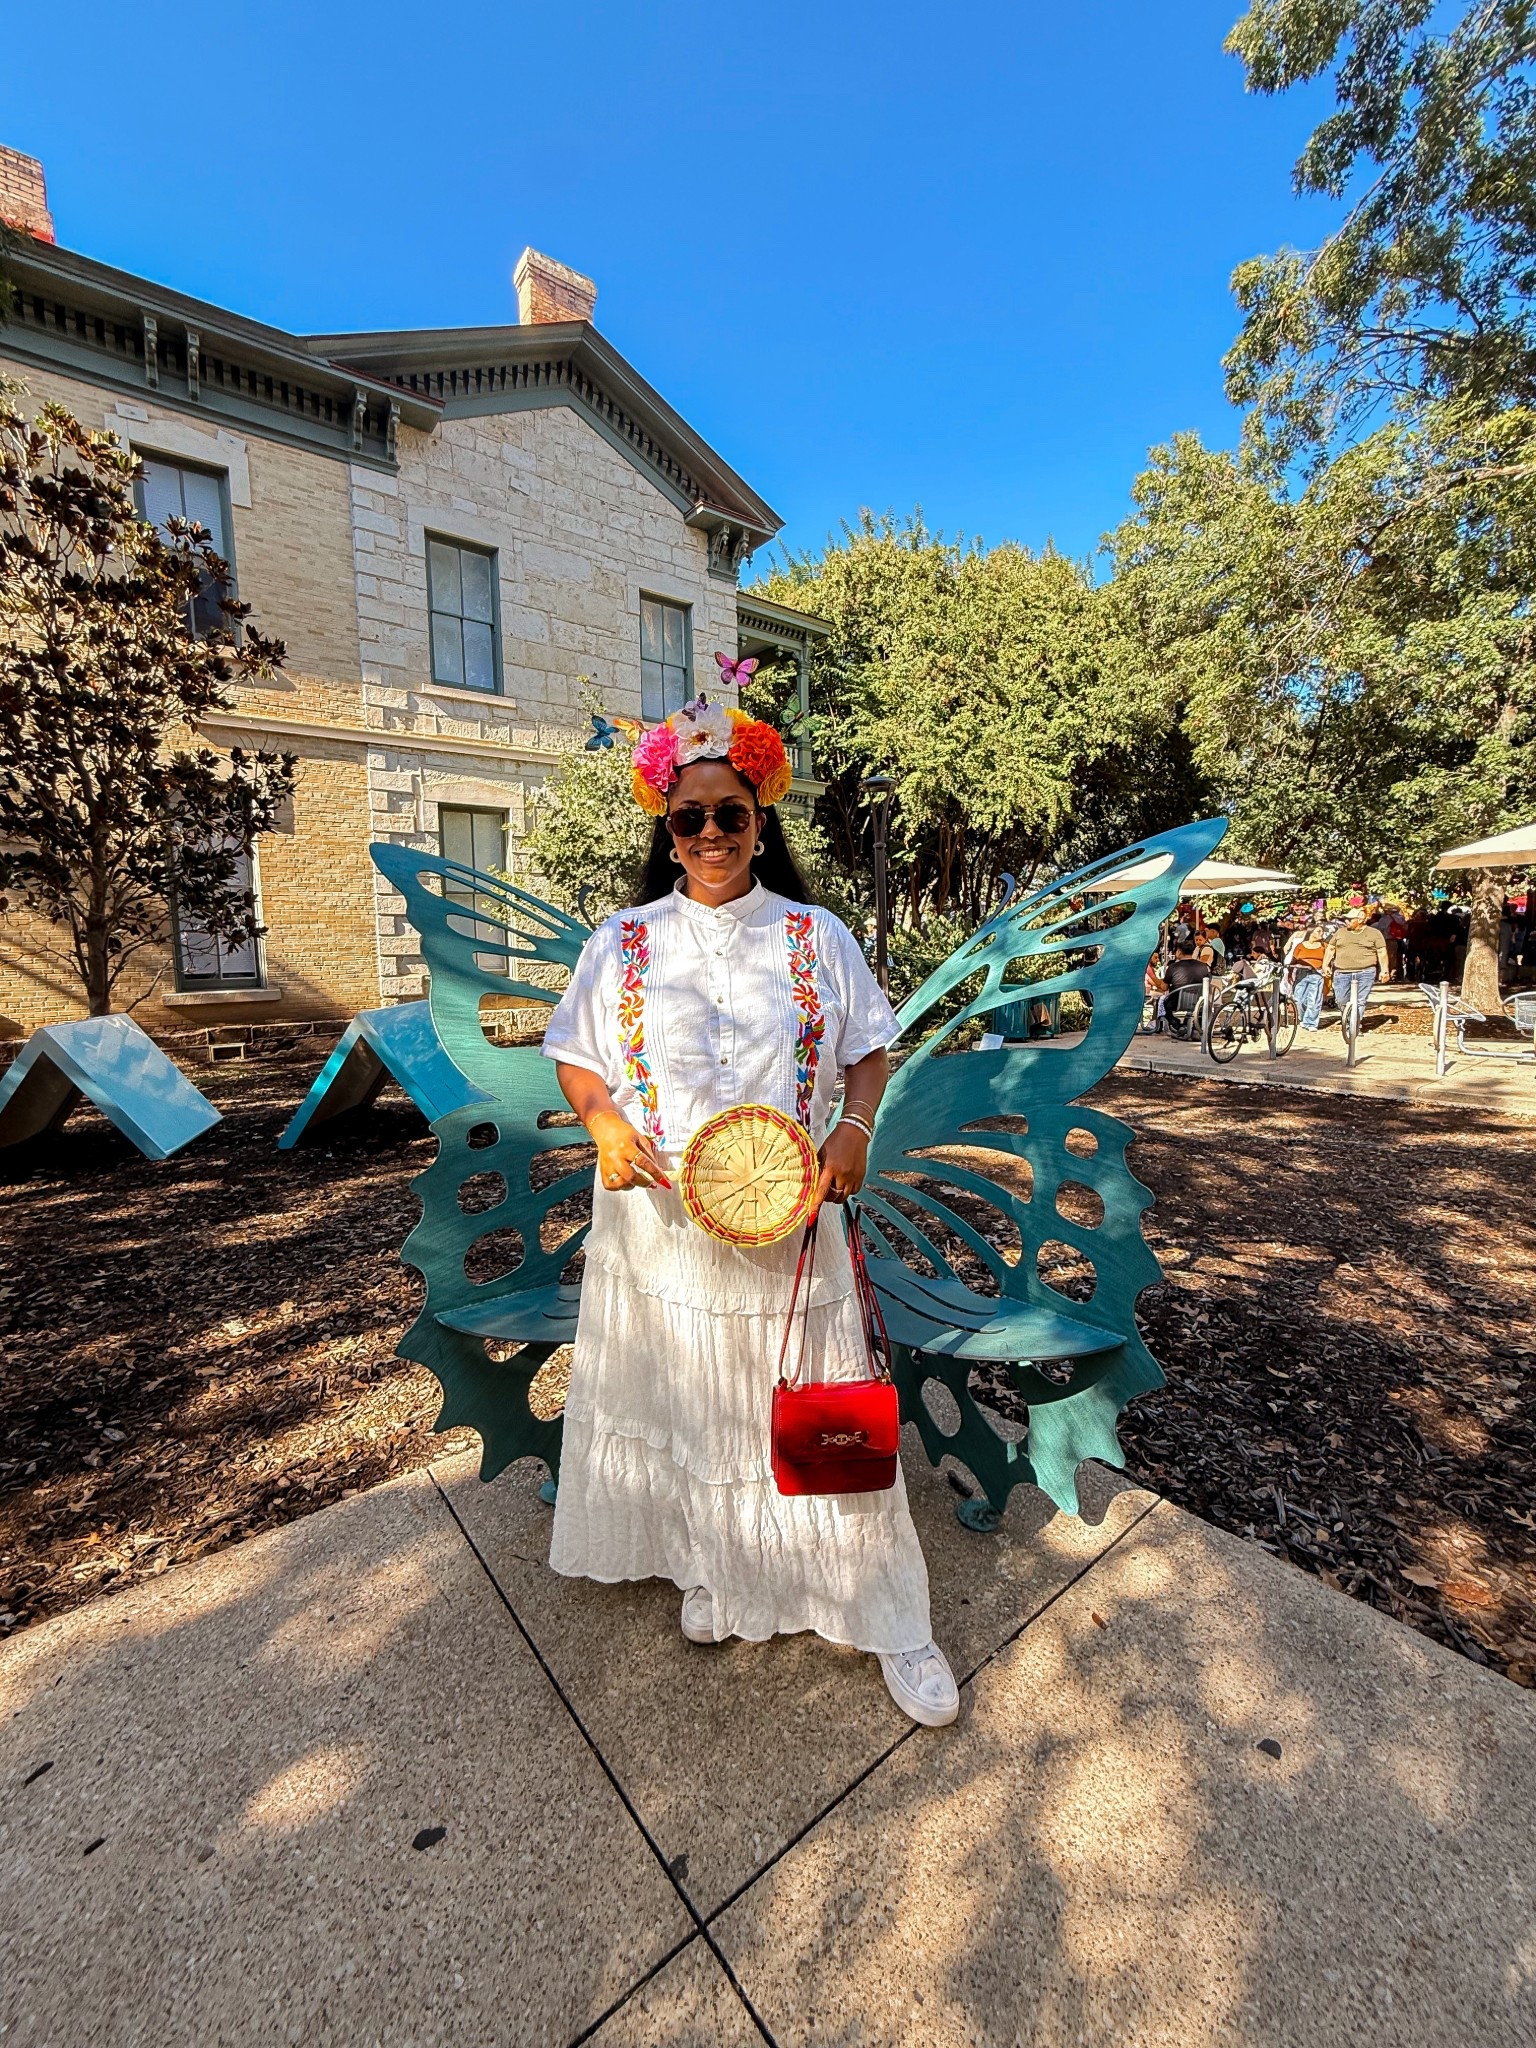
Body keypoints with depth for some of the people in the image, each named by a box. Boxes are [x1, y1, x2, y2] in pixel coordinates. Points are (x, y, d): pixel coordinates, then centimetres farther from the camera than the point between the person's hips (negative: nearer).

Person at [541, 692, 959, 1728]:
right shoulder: (624, 940, 2)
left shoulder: (819, 937, 1)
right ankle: (712, 1567, 44)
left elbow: (871, 1047, 7)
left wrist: (856, 1127, -10)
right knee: (683, 1398, 16)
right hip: (660, 1217, 1)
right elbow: (577, 1058, 7)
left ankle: (891, 1620, 30)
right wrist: (606, 1123, -12)